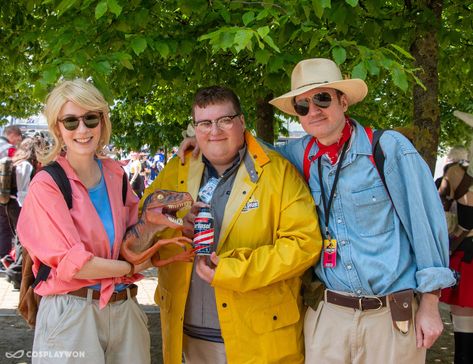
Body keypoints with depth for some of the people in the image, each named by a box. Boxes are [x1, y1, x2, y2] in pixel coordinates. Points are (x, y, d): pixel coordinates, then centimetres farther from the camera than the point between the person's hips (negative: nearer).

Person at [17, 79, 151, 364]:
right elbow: (71, 263, -14)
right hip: (72, 315, -5)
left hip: (125, 309, 5)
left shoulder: (115, 173, 6)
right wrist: (131, 267, -4)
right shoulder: (46, 185, -9)